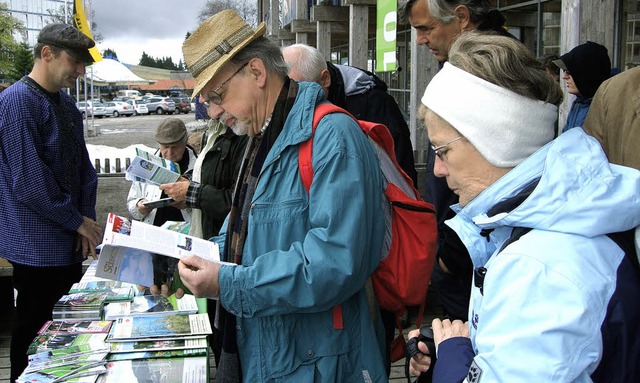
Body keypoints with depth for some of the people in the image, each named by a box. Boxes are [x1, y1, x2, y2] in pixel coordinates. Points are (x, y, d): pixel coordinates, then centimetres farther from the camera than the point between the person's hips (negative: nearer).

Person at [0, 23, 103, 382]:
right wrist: (78, 221, -13)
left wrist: (87, 218, 0)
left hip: (69, 243, 8)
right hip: (38, 245, -8)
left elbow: (83, 164, 12)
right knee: (36, 335, 4)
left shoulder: (66, 102, 9)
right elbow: (29, 181, -22)